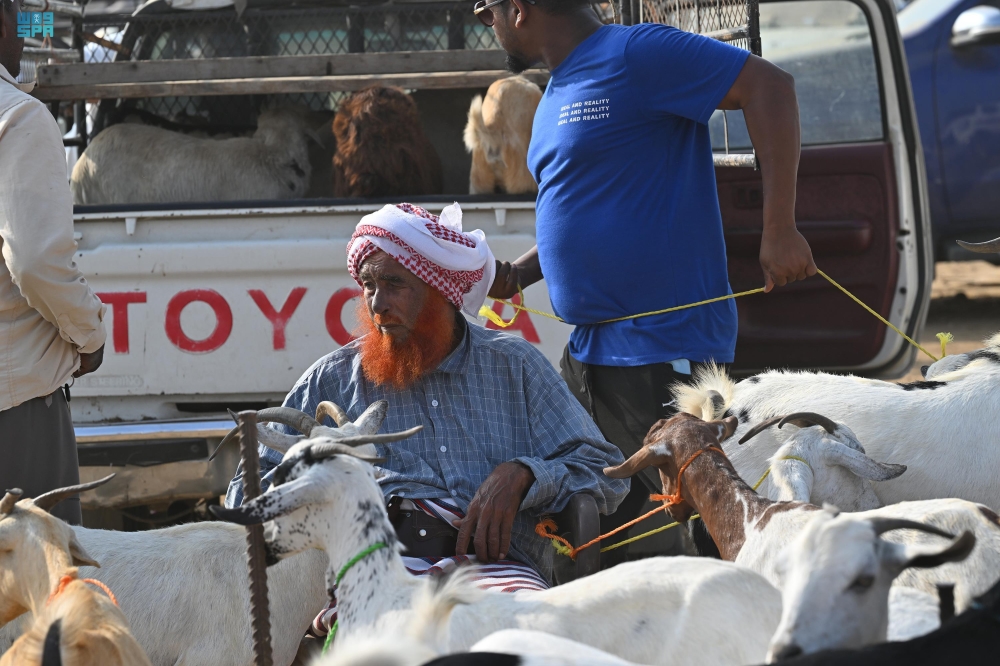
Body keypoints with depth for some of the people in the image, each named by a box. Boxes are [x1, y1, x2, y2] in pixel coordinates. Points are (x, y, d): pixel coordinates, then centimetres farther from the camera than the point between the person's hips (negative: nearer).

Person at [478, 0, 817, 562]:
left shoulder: (635, 54, -12)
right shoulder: (558, 94, 18)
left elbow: (768, 85, -18)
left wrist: (780, 230, -23)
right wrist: (520, 273, 12)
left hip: (665, 352, -10)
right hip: (589, 351, 10)